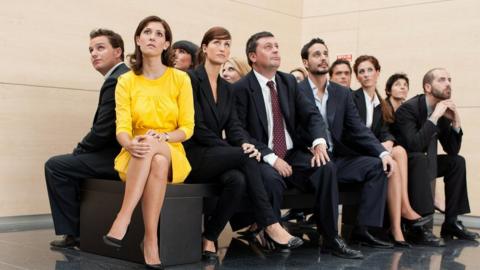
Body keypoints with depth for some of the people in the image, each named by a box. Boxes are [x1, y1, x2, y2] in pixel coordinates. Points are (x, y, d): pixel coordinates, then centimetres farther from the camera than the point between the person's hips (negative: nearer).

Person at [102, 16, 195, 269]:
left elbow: (187, 128, -2)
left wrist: (160, 137, -21)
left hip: (172, 155, 0)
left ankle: (123, 218, -35)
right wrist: (131, 144, -30)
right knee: (154, 160, -37)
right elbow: (122, 129, -6)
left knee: (157, 160, -38)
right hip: (136, 157, 0)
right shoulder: (126, 82, 2)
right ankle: (151, 241, -36)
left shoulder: (180, 79, 1)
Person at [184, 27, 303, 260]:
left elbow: (234, 126, 6)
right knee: (246, 157, -27)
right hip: (192, 157, -5)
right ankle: (270, 225, -23)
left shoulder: (226, 88, 16)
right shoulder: (192, 79, -6)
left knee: (238, 180, -28)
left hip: (218, 159, 6)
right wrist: (236, 150, -19)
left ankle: (209, 239, -15)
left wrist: (245, 144, -18)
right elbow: (197, 127, -14)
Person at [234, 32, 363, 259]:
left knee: (325, 167, -21)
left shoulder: (289, 82, 11)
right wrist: (271, 158, -22)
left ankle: (331, 238, -14)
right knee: (271, 178, -36)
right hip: (261, 159, -5)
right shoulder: (241, 88, -7)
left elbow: (312, 115, 6)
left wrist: (319, 142, -15)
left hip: (292, 155, 5)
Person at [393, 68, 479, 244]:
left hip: (424, 162, 8)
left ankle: (451, 222, -1)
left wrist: (456, 122, -12)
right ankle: (419, 226, -36)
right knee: (420, 158, -35)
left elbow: (452, 150, 2)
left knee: (457, 161, -3)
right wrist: (434, 117, -31)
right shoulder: (408, 108, -20)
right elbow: (413, 145, -34)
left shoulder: (443, 111, 1)